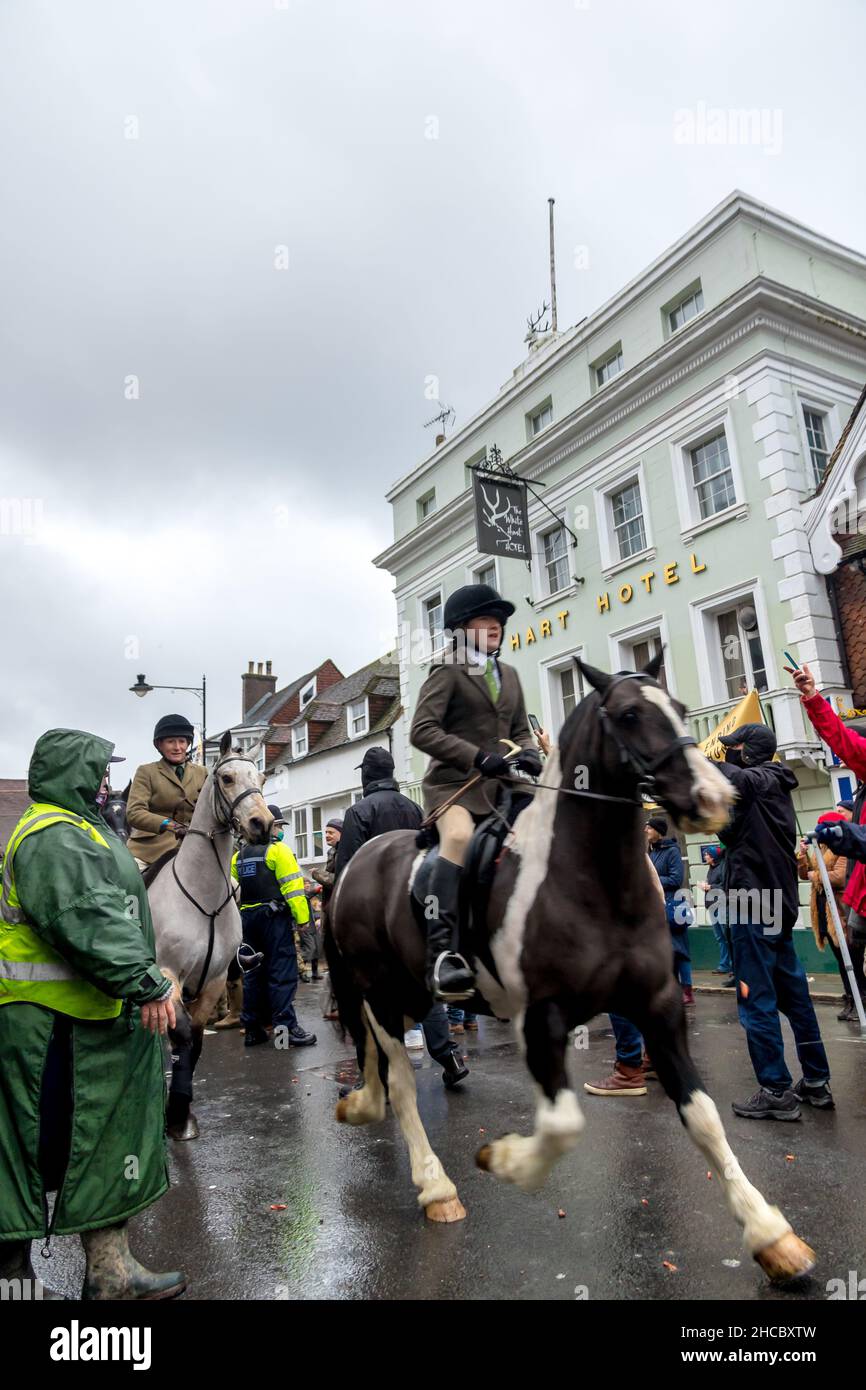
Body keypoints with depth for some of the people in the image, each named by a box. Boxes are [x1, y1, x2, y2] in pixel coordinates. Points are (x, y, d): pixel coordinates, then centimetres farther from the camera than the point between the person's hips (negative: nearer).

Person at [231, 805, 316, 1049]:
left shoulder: (239, 855, 14)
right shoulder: (277, 850, -8)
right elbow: (293, 887, -14)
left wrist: (240, 917, 16)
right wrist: (302, 918, -13)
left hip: (248, 917, 7)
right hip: (274, 917, -7)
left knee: (253, 973, 12)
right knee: (282, 972, -6)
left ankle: (252, 1028, 16)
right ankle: (285, 1026, -8)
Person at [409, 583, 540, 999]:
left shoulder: (509, 675, 20)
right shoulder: (448, 671, -1)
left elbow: (520, 729, 22)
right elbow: (422, 731, -11)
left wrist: (527, 752, -3)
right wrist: (478, 756, -20)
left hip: (500, 785, 7)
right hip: (453, 782, -7)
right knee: (460, 836, -35)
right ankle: (441, 953, -38)